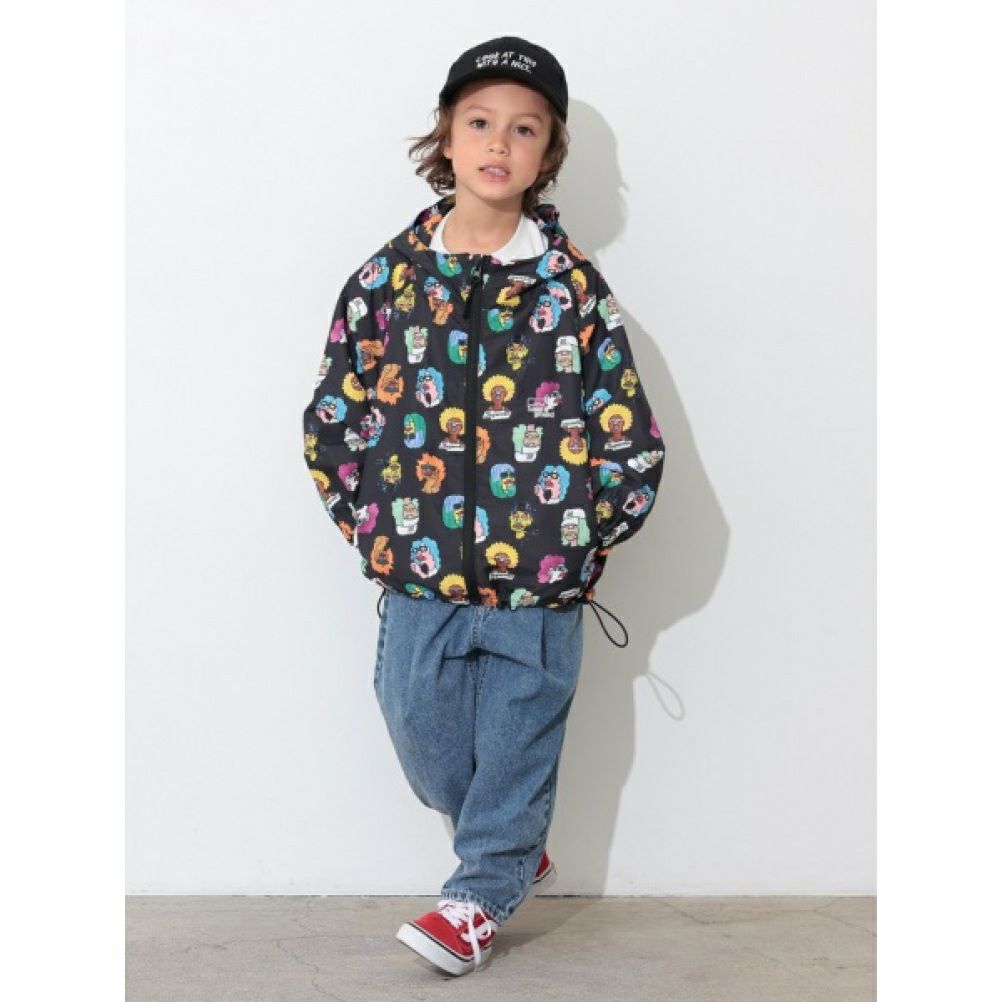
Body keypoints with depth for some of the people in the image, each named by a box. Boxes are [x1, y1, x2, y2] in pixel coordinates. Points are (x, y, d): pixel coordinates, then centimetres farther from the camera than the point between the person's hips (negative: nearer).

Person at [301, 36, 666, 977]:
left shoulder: (575, 288, -3)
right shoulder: (387, 277, 2)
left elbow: (632, 444, -1)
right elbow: (330, 421, 7)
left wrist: (574, 542, -3)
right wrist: (374, 530, 2)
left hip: (535, 588, -2)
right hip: (418, 580, 2)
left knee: (517, 745, 8)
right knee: (427, 746, 8)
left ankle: (482, 889, 30)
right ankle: (517, 853, 34)